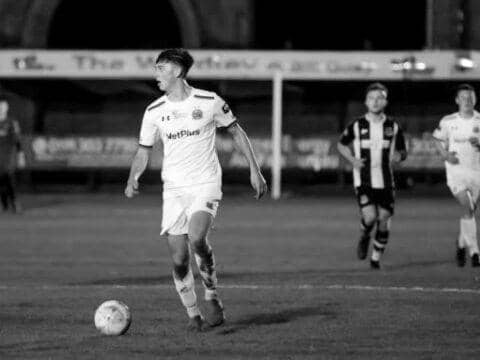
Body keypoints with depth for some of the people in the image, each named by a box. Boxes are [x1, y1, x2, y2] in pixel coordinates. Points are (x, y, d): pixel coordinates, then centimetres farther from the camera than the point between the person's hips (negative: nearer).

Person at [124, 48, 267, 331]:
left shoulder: (209, 102, -3)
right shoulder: (155, 112, 5)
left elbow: (237, 132, 9)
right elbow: (144, 151, 13)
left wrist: (255, 170, 5)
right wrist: (133, 179, -6)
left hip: (206, 184, -3)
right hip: (174, 189, 3)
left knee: (197, 239, -28)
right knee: (179, 260, -5)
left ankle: (212, 296, -7)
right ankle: (193, 314, 12)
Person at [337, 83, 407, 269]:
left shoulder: (393, 126, 3)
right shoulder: (357, 125, -2)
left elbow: (403, 151, 12)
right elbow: (341, 144, 12)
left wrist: (399, 156, -12)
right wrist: (352, 160, -5)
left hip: (386, 182, 2)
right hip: (363, 181, -2)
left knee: (384, 221, 0)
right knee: (370, 217, -19)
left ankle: (376, 258, 18)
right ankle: (364, 237, 16)